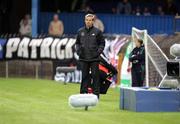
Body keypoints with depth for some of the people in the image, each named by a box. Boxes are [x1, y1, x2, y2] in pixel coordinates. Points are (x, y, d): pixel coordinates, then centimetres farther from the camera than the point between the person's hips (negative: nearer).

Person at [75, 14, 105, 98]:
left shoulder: (97, 32, -1)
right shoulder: (80, 31, 7)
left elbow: (102, 43, 4)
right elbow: (77, 43, 17)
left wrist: (98, 51, -9)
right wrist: (78, 50, 2)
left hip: (94, 59, -3)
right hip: (83, 58, 3)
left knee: (95, 76, -1)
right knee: (84, 76, 7)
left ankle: (96, 93, 2)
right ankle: (83, 92, 12)